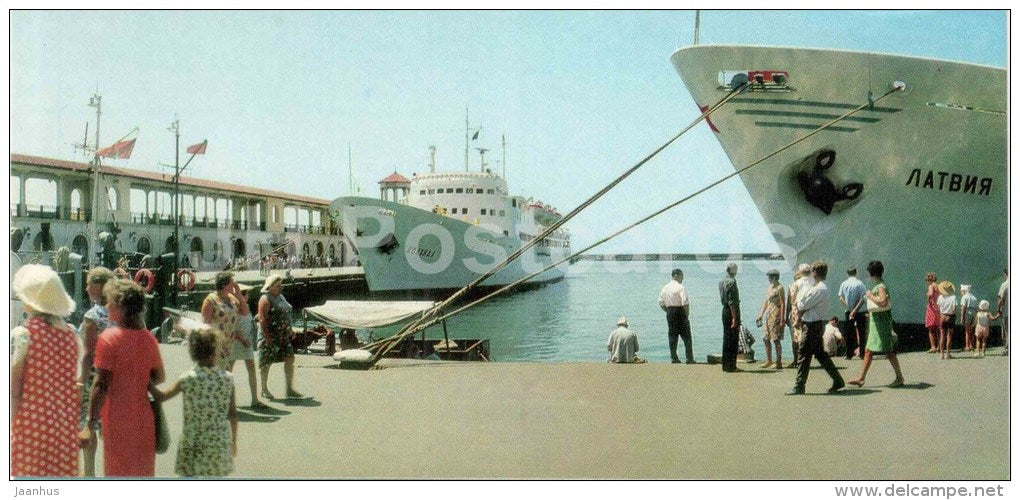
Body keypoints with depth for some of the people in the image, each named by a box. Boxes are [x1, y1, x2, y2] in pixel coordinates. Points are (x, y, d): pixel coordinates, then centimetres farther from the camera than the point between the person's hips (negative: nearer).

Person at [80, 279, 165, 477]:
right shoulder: (149, 338, 1)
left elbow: (102, 385, -17)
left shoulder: (109, 338, -14)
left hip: (118, 419, -5)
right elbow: (158, 377, 7)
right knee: (143, 472, 15)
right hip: (143, 418, 5)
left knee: (118, 472, 7)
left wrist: (90, 423, -14)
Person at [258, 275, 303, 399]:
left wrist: (290, 330, 18)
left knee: (289, 359, 2)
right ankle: (264, 390, 19)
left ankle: (289, 389, 7)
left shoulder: (280, 297, 14)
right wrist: (268, 338, -23)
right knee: (266, 363, 4)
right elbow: (262, 320, -18)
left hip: (283, 336, 8)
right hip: (270, 336, -8)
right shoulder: (265, 300, -13)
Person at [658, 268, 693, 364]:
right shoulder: (680, 287, -12)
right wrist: (687, 314, -5)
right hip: (680, 312, -6)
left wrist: (668, 311, 14)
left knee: (672, 336, 11)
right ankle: (689, 359, 1)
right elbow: (685, 303, -18)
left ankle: (674, 358, 10)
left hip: (669, 313, 6)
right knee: (686, 337, 1)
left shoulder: (664, 288, 8)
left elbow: (661, 303, 10)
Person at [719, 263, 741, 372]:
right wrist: (734, 318, -21)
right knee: (733, 340, -4)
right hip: (732, 311, -9)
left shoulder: (722, 282, 12)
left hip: (724, 310, 9)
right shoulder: (731, 282, -16)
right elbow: (732, 302, -21)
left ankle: (725, 365, 19)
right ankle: (731, 366, -2)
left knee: (726, 339, 13)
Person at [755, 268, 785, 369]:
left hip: (776, 316, -9)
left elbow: (783, 304, -14)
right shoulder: (770, 287, 16)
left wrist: (782, 320, -18)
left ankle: (779, 363, 1)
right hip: (769, 315, 9)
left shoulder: (780, 288, -10)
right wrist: (760, 315, 16)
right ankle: (768, 361, 20)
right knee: (765, 339, 10)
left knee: (776, 340, -5)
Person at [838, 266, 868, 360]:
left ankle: (849, 354, 8)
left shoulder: (843, 284, 0)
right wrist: (856, 309, -12)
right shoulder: (859, 284, -9)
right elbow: (862, 299, -14)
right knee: (861, 332, 5)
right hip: (860, 311, -3)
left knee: (849, 333, 8)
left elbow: (841, 298, -2)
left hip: (848, 311, 3)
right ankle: (862, 353, 4)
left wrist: (848, 306, -2)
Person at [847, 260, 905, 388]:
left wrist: (871, 296, -20)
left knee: (889, 352, -1)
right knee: (868, 351, 8)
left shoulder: (881, 287, -16)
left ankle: (899, 377, 9)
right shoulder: (878, 286, 12)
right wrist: (871, 314, 24)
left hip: (882, 322, -10)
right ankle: (861, 378, 9)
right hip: (876, 322, 10)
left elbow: (883, 302, -32)